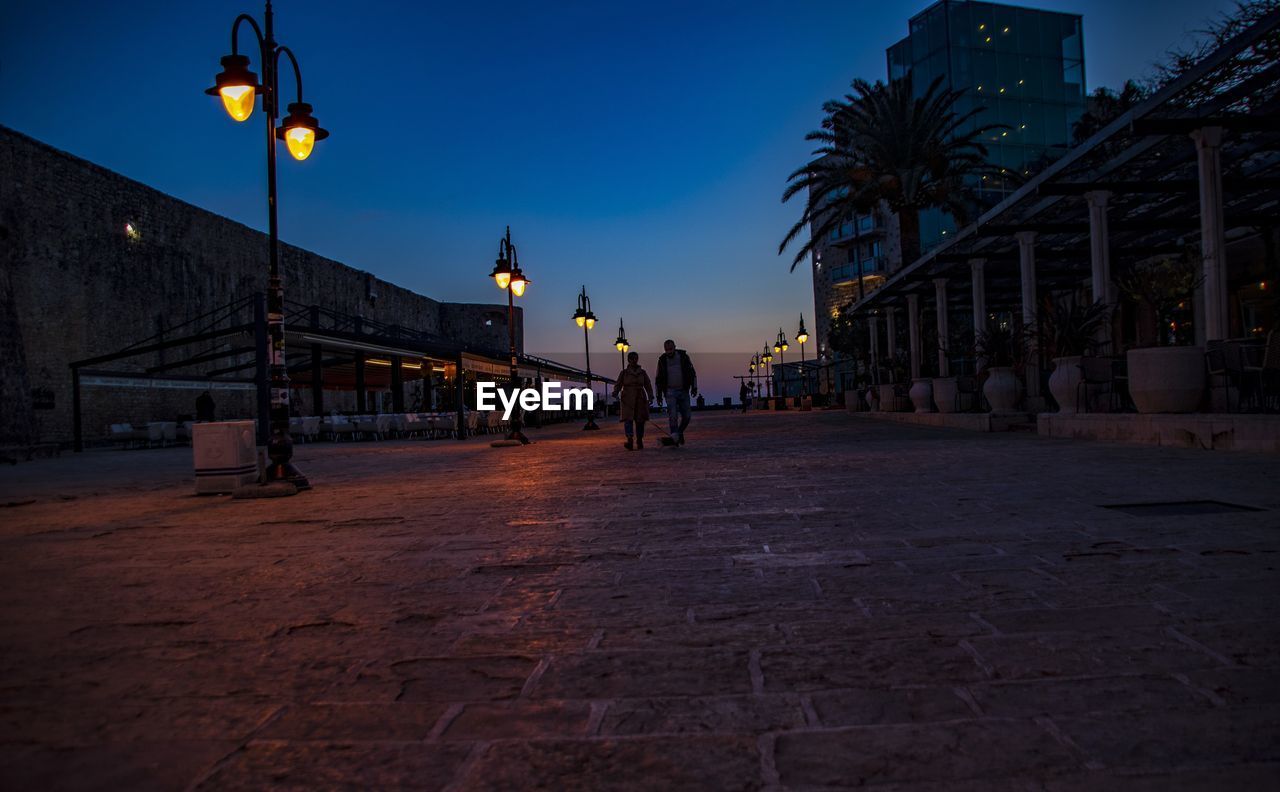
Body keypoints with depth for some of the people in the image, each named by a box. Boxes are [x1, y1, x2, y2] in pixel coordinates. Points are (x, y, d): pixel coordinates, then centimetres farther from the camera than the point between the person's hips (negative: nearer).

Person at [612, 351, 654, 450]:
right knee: (628, 419, -16)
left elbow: (648, 386, 10)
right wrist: (615, 394, -14)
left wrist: (650, 397, -2)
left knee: (640, 421, 3)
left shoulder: (642, 373, 12)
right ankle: (629, 440, -26)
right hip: (627, 400, -2)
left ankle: (639, 441, 17)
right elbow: (618, 385, 4)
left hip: (640, 400, 2)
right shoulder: (624, 373, 7)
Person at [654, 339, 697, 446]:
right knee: (673, 415, -14)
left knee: (687, 415, 3)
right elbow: (659, 378, 7)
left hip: (683, 391, 1)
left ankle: (680, 432, 28)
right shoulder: (662, 360, -1)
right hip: (670, 392, -1)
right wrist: (659, 395, 5)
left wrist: (694, 387, -4)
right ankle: (675, 439, -13)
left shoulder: (683, 356, -1)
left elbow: (692, 372, 5)